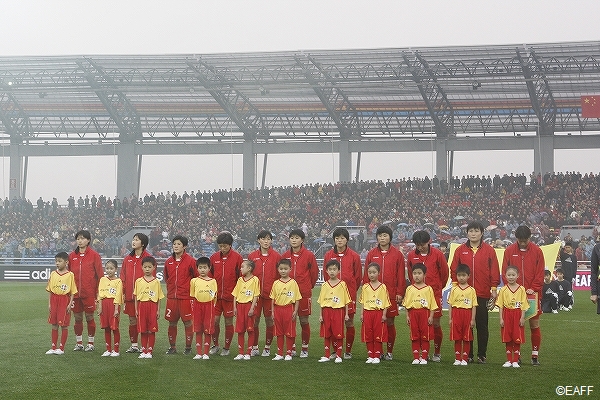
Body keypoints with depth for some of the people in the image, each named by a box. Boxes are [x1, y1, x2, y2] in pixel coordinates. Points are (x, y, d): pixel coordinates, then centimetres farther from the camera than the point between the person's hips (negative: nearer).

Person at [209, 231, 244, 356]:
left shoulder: (237, 257, -4)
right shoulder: (214, 257, 5)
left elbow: (241, 277, -1)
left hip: (230, 296, -2)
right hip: (216, 295, 3)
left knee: (228, 322, 5)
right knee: (214, 321, 0)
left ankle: (226, 348, 17)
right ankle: (215, 345, 19)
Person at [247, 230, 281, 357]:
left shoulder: (276, 256, 1)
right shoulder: (252, 256, 5)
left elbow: (279, 275, 3)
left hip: (270, 294, -1)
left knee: (269, 320, 4)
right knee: (254, 320, 1)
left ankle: (267, 347, 14)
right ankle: (254, 347, 11)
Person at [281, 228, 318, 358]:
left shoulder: (308, 255, -3)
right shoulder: (285, 256, 6)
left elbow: (315, 272, 6)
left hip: (304, 293, -3)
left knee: (304, 320, 1)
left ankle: (305, 348, 9)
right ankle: (292, 347, 15)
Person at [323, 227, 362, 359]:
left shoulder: (354, 256, 2)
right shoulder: (328, 255, 6)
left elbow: (358, 276, 7)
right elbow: (325, 274, 13)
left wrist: (351, 289, 6)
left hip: (349, 293, -1)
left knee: (349, 322, 1)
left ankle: (348, 351, 11)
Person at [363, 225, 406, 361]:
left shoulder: (397, 254, 3)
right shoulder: (371, 254, 8)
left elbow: (401, 275, 3)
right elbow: (366, 274, 9)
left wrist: (400, 293, -2)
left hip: (391, 294, -1)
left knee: (390, 322, 3)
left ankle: (389, 351, 12)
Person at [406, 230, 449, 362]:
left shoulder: (437, 254, -5)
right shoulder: (411, 255, 3)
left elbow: (445, 273, 7)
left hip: (435, 293, -2)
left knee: (435, 323, -1)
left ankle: (437, 352, 13)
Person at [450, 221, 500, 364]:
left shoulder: (489, 250, 4)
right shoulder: (460, 250, 7)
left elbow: (494, 271, 4)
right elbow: (454, 270, 9)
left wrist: (494, 289, 0)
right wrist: (455, 286, 0)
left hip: (483, 294, -1)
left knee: (482, 325, 3)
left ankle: (482, 355, 11)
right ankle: (468, 355, 11)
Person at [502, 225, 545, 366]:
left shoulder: (537, 251, 2)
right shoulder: (509, 251, 3)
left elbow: (540, 273, 2)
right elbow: (505, 273, 3)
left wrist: (534, 288, -9)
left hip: (533, 294, 0)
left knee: (534, 325, 2)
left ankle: (535, 355, 10)